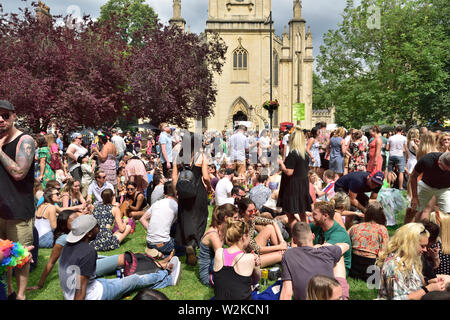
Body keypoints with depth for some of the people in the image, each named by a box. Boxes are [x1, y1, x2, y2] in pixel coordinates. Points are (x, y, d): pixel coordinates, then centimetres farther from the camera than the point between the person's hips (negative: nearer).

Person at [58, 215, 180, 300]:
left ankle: (168, 279, 32)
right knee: (134, 279, 8)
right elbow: (80, 290, -29)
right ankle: (168, 276, 32)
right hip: (92, 296, -9)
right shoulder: (88, 252, -30)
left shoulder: (68, 246, -1)